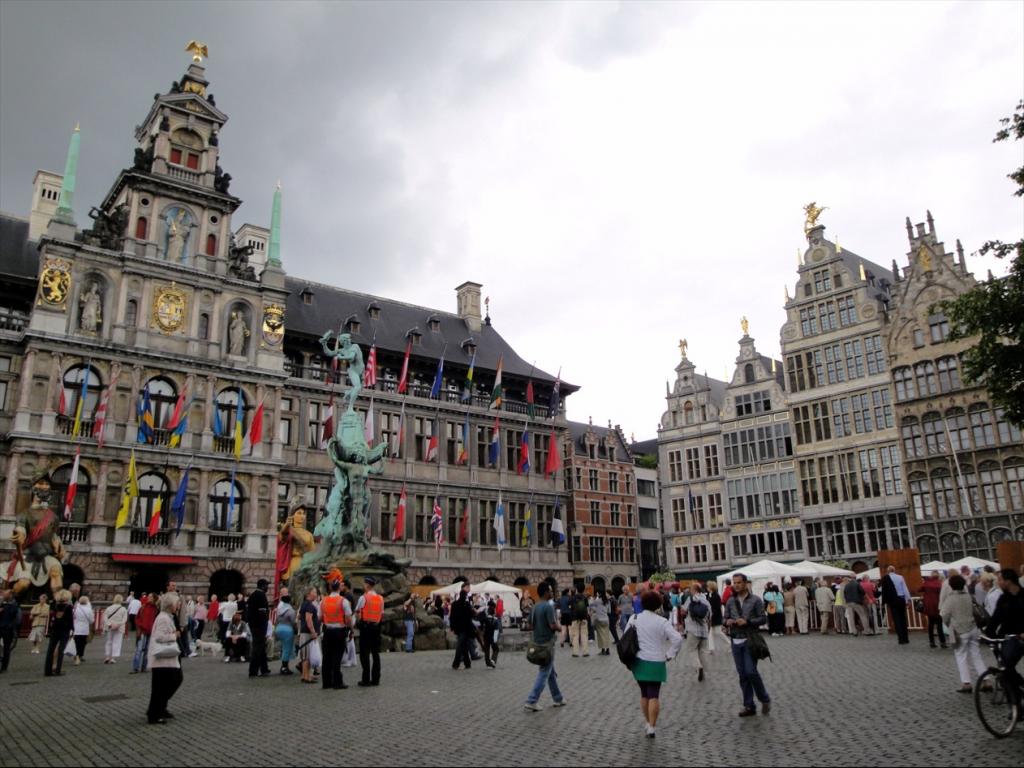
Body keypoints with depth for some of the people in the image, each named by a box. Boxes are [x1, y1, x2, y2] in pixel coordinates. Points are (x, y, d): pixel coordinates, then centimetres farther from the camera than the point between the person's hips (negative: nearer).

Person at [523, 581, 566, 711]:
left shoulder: (535, 607, 8)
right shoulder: (548, 606, -19)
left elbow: (530, 623, 14)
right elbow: (553, 625, -24)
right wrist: (560, 627, -4)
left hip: (538, 642, 9)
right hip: (547, 643, -9)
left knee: (551, 672, 19)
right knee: (544, 673, -3)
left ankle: (558, 698, 29)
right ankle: (531, 702, -5)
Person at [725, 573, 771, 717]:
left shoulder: (755, 600, -3)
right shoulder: (731, 601, 8)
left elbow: (763, 618, -5)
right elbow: (725, 618, 14)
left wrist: (747, 622, -17)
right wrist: (727, 622, -9)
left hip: (750, 641, -4)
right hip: (736, 642, 4)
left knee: (751, 672, -10)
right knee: (742, 675, 7)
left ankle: (765, 699, 14)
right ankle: (749, 706, 16)